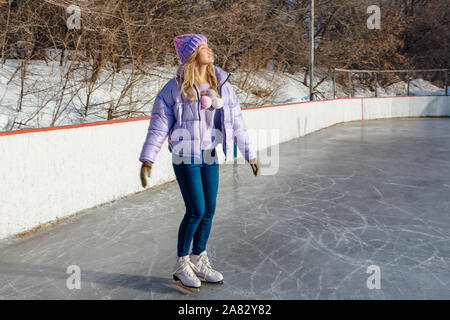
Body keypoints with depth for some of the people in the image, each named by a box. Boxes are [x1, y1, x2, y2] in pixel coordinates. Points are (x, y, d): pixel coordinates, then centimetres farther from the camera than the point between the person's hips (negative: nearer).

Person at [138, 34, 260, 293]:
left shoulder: (222, 85, 6)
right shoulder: (175, 88, -8)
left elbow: (236, 122, 10)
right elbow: (159, 125, -8)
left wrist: (250, 154, 12)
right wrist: (148, 159, -13)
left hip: (210, 157, 5)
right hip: (186, 158, -5)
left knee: (209, 210, 8)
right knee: (196, 211, -6)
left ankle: (199, 261, 27)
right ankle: (181, 266, 14)